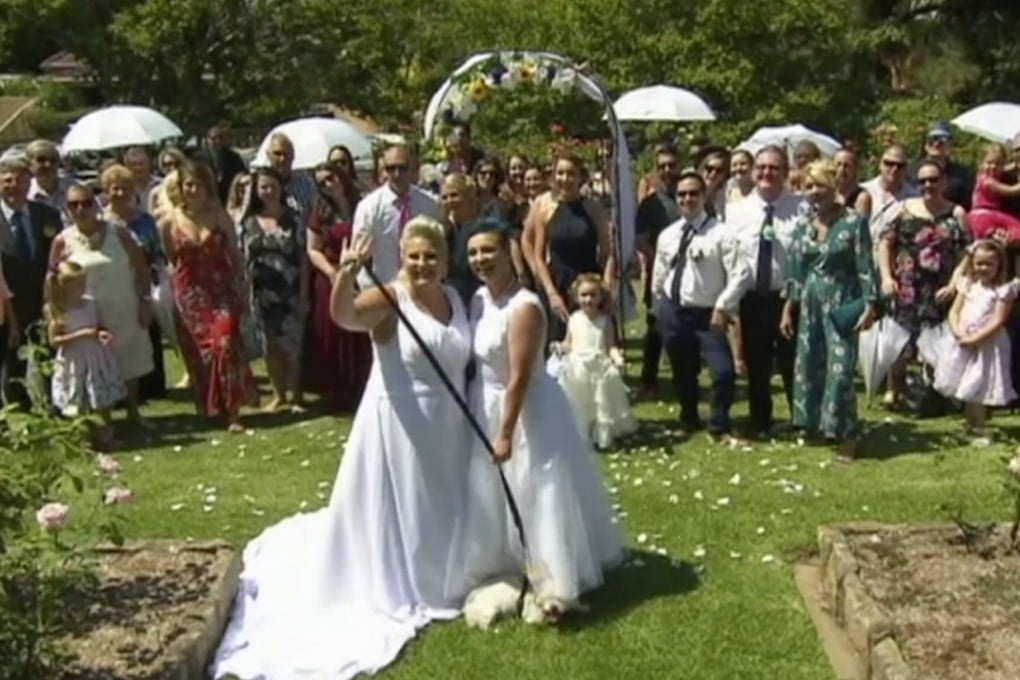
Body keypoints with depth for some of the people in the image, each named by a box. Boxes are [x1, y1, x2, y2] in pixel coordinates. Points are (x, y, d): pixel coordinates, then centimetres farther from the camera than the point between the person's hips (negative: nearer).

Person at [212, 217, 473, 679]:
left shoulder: (456, 299, 4)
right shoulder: (389, 299, -16)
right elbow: (344, 315, -36)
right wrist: (346, 273, -55)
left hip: (446, 427, 7)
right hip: (397, 425, -7)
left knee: (439, 508, 22)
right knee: (393, 507, 7)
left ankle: (432, 582, 44)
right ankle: (392, 588, 26)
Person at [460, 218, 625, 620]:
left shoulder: (525, 307, -24)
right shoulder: (479, 299, 2)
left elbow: (520, 378, -25)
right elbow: (475, 361, 8)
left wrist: (506, 433, -23)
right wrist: (493, 426, 9)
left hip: (525, 410, -9)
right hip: (485, 407, 9)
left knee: (535, 495, -2)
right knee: (492, 498, 21)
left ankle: (552, 584, 7)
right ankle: (502, 566, 41)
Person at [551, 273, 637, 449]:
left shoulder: (605, 320, -3)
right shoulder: (573, 319, 1)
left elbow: (611, 345, -7)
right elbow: (569, 343, 9)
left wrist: (617, 357, -26)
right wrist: (560, 347, -12)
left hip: (600, 368, -1)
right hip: (577, 370, 1)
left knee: (601, 405, 9)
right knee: (577, 407, 7)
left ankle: (602, 437, 22)